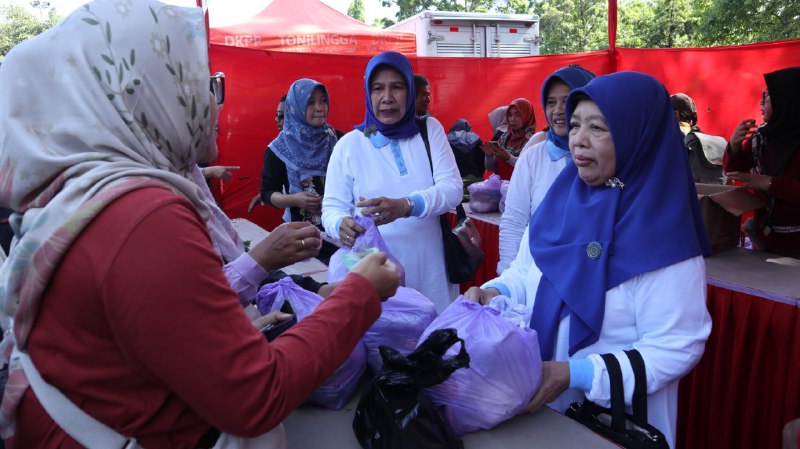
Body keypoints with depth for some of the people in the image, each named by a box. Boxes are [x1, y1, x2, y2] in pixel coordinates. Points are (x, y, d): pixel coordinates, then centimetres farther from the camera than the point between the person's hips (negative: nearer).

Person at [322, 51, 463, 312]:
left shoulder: (430, 130, 5)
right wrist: (341, 224, -25)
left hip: (430, 266, 1)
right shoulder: (349, 144, 2)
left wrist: (405, 206, -26)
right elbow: (332, 207, 0)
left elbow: (452, 188, -7)